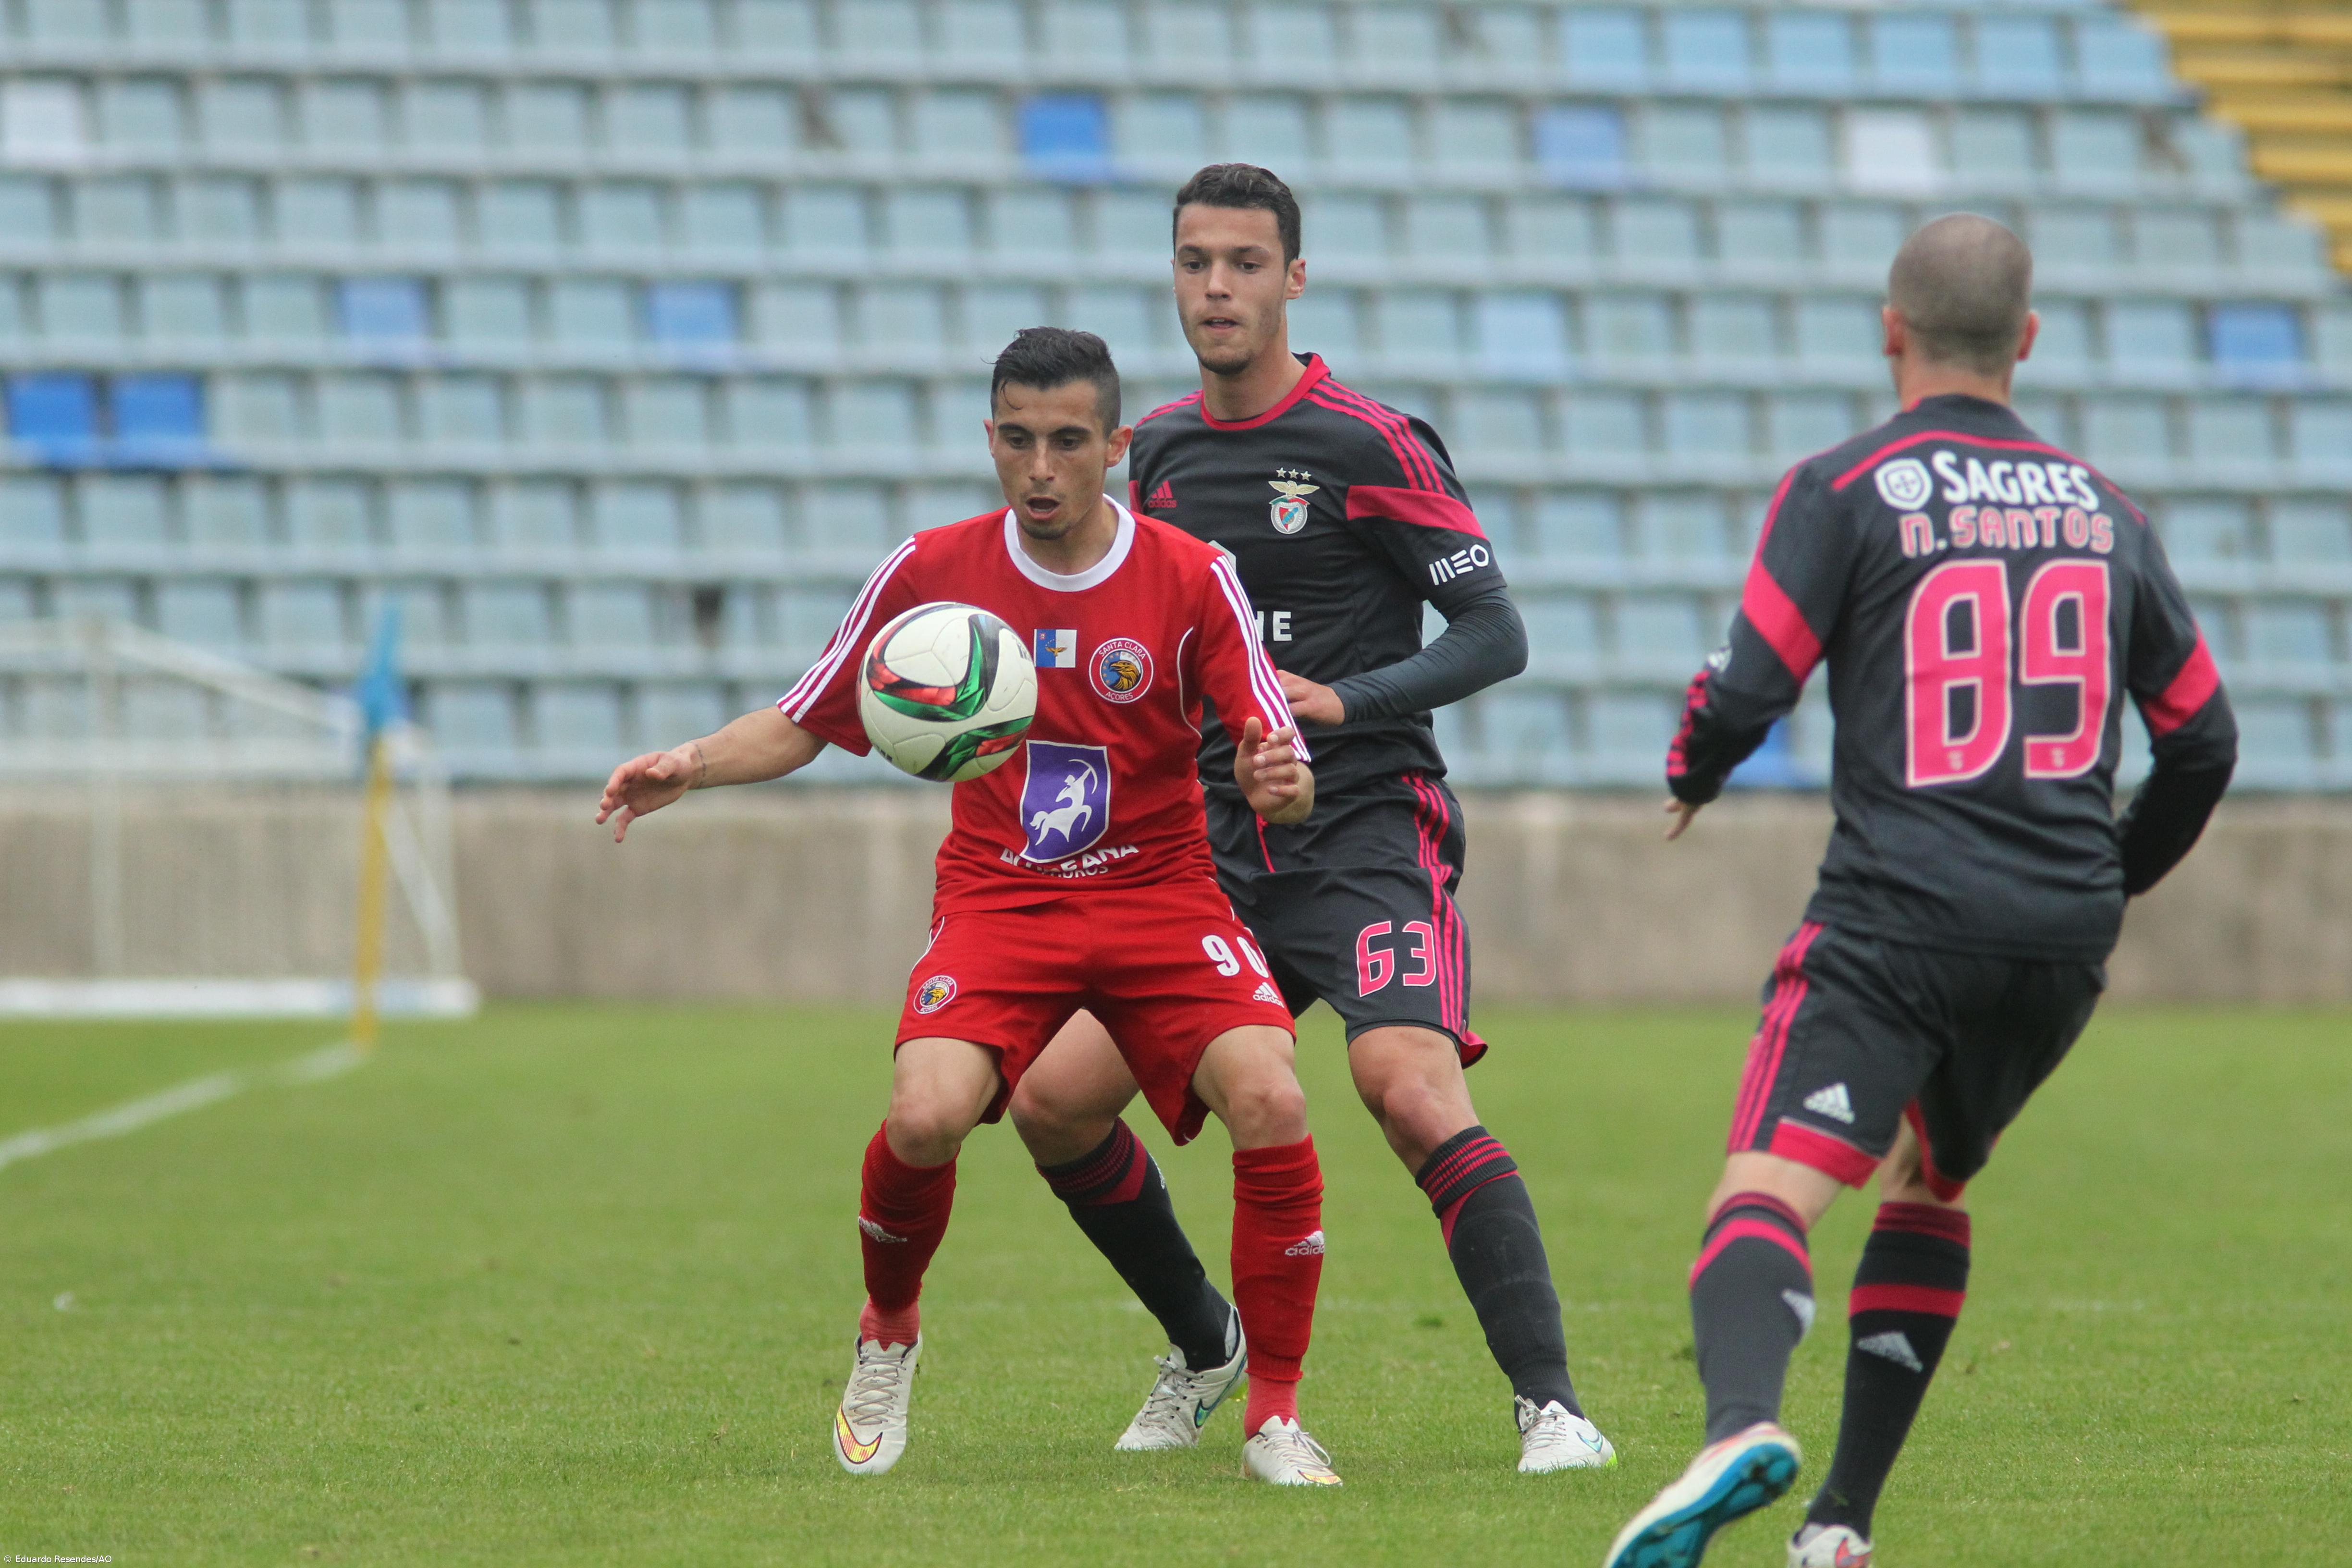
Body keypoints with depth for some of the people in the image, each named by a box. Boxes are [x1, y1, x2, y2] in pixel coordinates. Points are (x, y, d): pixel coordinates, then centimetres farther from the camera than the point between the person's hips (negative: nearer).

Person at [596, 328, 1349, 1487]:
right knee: (925, 1116, -27)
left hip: (1160, 892, 0)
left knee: (1270, 1100, -26)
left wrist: (1279, 783, -33)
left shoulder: (1192, 581, -7)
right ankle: (887, 1338, 7)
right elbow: (801, 726, 8)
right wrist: (691, 766, -11)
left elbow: (1280, 768, -8)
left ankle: (1275, 1422, -10)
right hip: (998, 898, 0)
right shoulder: (930, 572, -2)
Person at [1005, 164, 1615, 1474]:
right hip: (1215, 849, 7)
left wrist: (1343, 701, -20)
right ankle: (1207, 1347, 22)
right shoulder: (1159, 452, 12)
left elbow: (1497, 636, -9)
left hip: (1368, 834, -7)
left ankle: (1553, 1404, -26)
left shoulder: (1370, 446, -8)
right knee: (1055, 1101, -1)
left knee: (1413, 1091, -28)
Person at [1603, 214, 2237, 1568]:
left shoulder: (1844, 491, -1)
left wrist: (1693, 776, 15)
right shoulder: (2104, 508, 15)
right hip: (2065, 930, 5)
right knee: (1927, 1188, 26)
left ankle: (1741, 1426, -47)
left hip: (1900, 919, -5)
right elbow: (2205, 741, 18)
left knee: (1766, 1195, -17)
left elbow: (1748, 694, -8)